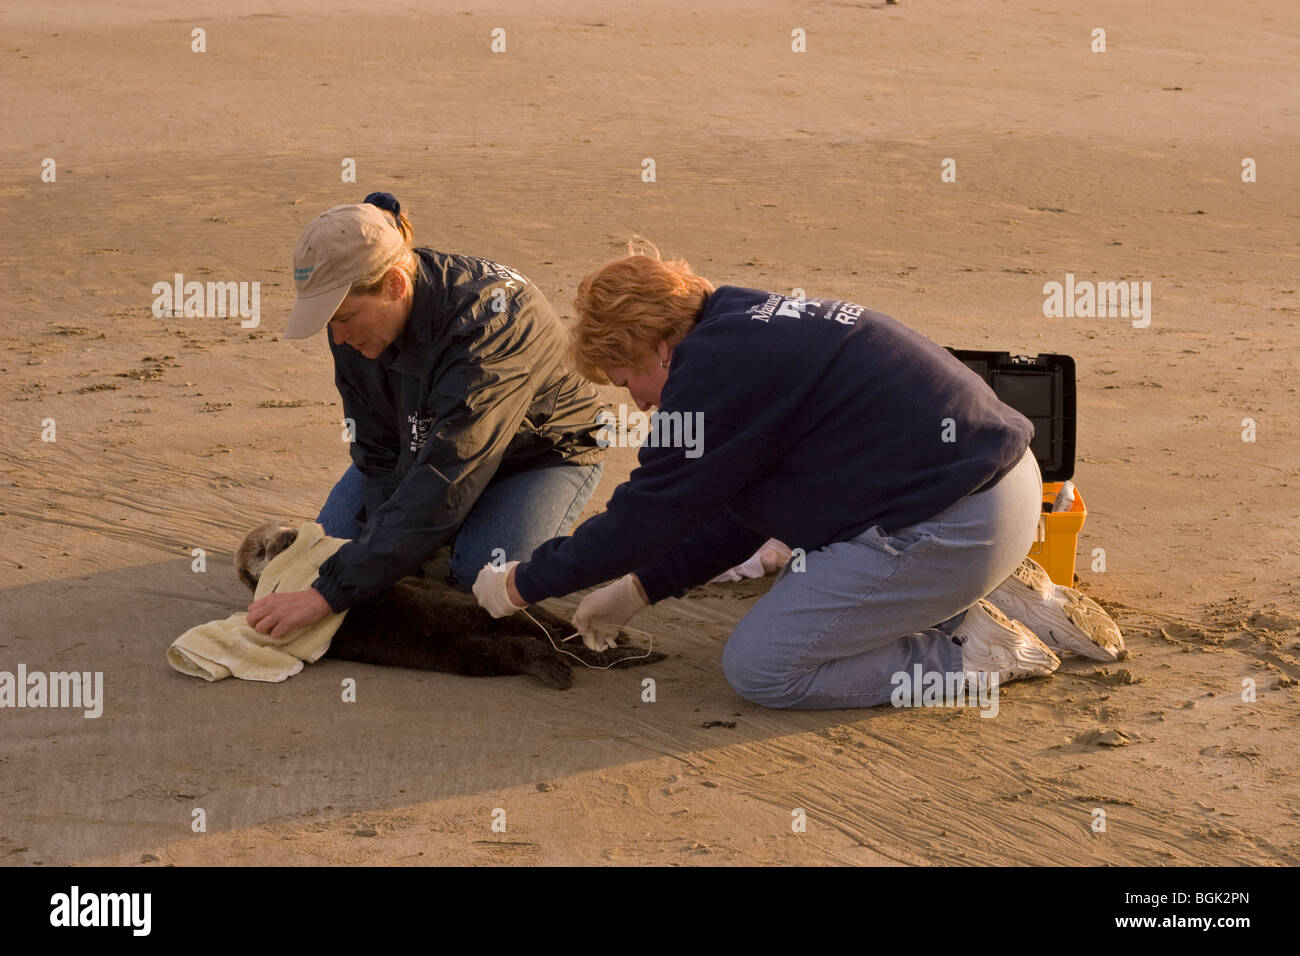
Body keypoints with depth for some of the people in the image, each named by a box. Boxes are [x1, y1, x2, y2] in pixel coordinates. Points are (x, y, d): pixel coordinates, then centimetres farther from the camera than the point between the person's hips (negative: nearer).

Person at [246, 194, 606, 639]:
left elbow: (445, 482, -46)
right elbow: (379, 452, -13)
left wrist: (329, 593, -49)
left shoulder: (485, 323, -42)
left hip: (542, 448, -6)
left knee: (483, 571, -29)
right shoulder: (356, 316, -20)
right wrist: (382, 546, -30)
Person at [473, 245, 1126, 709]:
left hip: (949, 527, -10)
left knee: (759, 668, -3)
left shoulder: (717, 370, -15)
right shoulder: (754, 328, 17)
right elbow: (735, 515, 23)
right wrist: (639, 588, 22)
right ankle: (1001, 595, 15)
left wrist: (523, 583, 2)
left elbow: (646, 515, -10)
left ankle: (979, 651, -3)